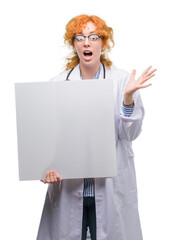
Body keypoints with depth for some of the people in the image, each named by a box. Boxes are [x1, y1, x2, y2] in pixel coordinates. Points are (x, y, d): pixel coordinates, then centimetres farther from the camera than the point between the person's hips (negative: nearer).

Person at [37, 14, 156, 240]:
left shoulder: (122, 80, -1)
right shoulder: (58, 84, 1)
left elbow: (131, 133, -3)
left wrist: (128, 97, -17)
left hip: (111, 187, 0)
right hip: (68, 185, 1)